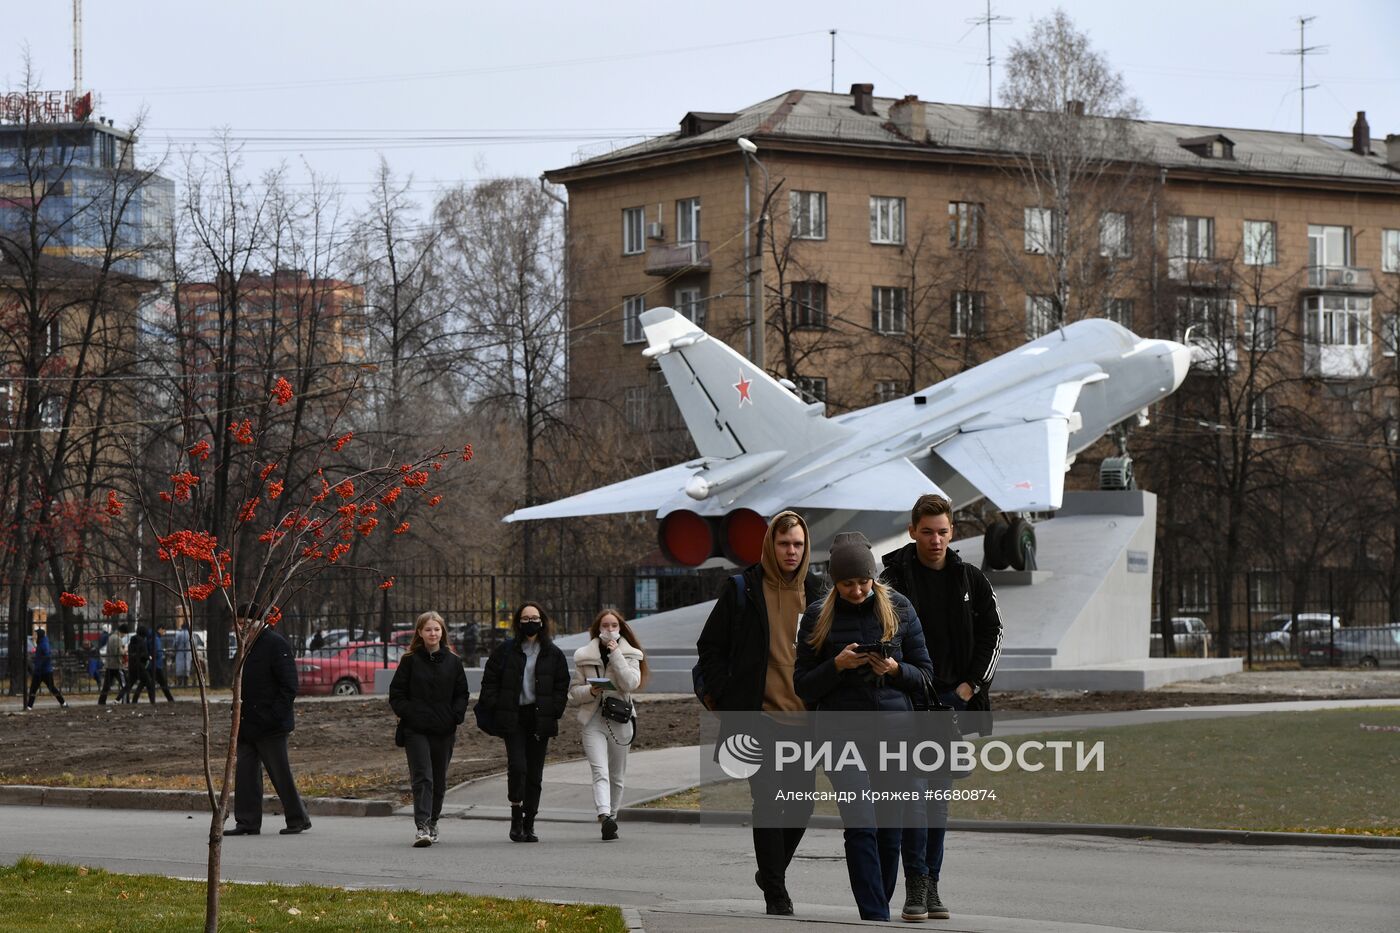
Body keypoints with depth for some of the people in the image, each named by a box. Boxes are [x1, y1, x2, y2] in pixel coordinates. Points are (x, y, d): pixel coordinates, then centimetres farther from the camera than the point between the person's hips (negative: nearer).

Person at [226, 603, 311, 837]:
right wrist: (239, 716, 13)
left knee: (280, 774, -2)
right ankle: (247, 822, 9)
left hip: (270, 726, -9)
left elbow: (289, 686, -16)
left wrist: (274, 717, -21)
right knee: (245, 773, 6)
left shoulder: (276, 644, -12)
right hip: (248, 725, 9)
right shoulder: (248, 645, 15)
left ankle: (298, 819, 8)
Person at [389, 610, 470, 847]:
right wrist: (407, 713, -10)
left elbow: (462, 693, 12)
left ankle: (432, 823, 27)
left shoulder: (453, 661, 7)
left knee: (439, 780, 11)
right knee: (422, 778, -14)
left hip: (444, 730, 3)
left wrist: (457, 715, -3)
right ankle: (422, 828, -20)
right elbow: (396, 693, 4)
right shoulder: (410, 660, 1)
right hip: (416, 730, -3)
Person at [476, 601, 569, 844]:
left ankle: (529, 824, 11)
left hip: (540, 720, 2)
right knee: (517, 766, -17)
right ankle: (516, 817, -6)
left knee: (535, 773, 4)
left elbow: (561, 687, 10)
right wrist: (496, 710, -4)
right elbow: (490, 681, 6)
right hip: (513, 719, -2)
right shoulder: (505, 650, 5)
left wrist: (552, 713, -2)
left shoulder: (553, 654, 8)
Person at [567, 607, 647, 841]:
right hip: (593, 721, -1)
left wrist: (615, 654, -13)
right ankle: (605, 816, -35)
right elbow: (573, 692, 10)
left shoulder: (629, 655, 6)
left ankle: (611, 817, 22)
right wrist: (590, 691, -10)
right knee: (600, 771, -18)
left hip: (619, 719, 1)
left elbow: (631, 683, -12)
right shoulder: (584, 657, 8)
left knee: (617, 775, 9)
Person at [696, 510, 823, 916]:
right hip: (759, 715, -4)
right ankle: (775, 893, -3)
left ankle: (771, 872, 28)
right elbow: (710, 647, 5)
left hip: (804, 716, 4)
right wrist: (724, 699, -4)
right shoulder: (742, 590, 1)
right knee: (768, 802, -8)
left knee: (802, 803, 6)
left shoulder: (815, 593, 11)